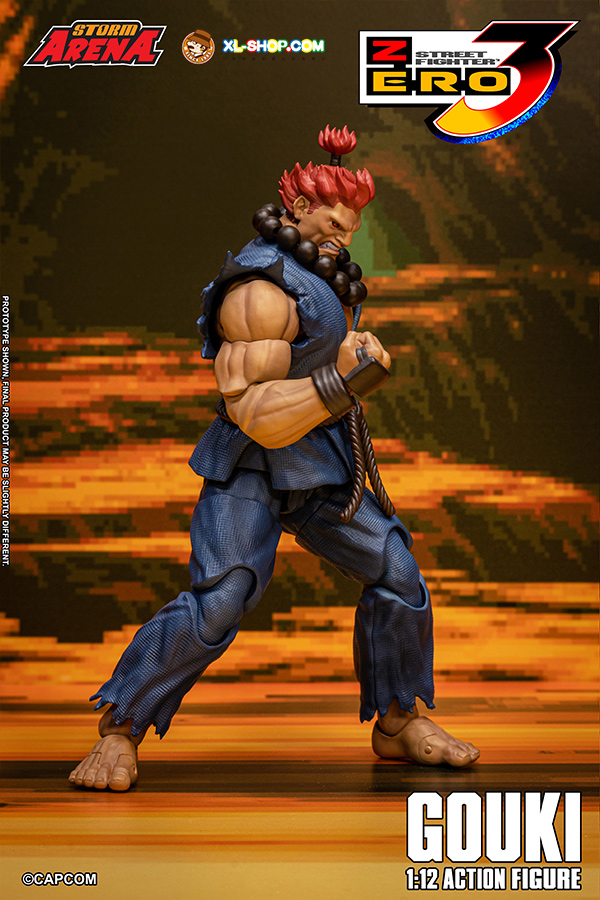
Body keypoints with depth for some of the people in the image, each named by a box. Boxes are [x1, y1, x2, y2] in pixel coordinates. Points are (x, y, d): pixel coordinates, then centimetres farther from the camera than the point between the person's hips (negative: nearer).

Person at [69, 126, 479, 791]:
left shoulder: (310, 272, 12)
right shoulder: (260, 291, -20)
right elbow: (257, 413, -27)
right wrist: (343, 383, -30)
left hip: (318, 474, 9)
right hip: (251, 469, -9)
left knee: (397, 574, 3)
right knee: (215, 605, -21)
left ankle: (399, 724, 18)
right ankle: (119, 733, -5)